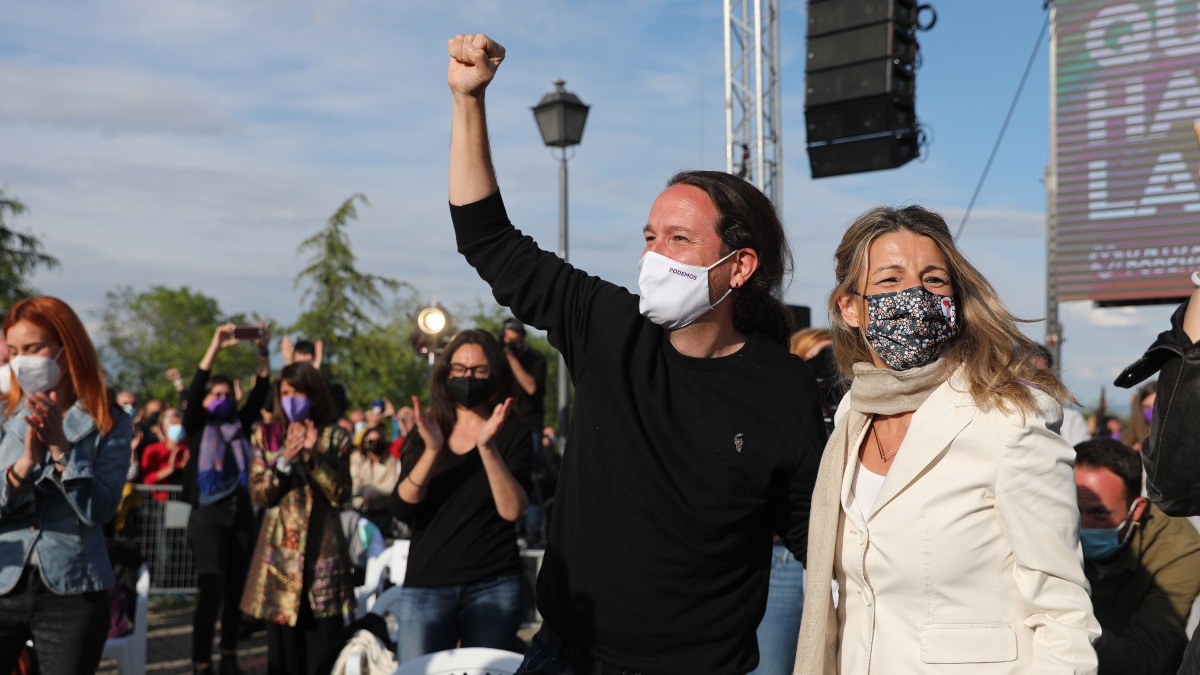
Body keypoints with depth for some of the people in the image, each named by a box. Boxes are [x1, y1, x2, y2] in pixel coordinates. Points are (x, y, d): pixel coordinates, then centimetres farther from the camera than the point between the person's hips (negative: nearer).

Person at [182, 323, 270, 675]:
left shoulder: (240, 425, 11)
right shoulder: (197, 426, 1)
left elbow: (260, 393, 3)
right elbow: (194, 391, -13)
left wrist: (263, 351, -9)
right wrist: (215, 347, -21)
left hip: (241, 515, 4)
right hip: (208, 516, -4)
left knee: (236, 590, 9)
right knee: (211, 590, -13)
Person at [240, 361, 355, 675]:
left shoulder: (335, 436, 3)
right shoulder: (267, 435, 7)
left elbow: (341, 495, -4)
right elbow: (258, 494, 0)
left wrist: (314, 456, -14)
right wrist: (285, 458, -14)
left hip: (323, 549, -1)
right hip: (280, 550, 1)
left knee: (324, 647, -2)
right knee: (283, 648, 3)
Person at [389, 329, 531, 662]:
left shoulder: (513, 433, 1)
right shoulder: (425, 434, 9)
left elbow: (512, 509, -13)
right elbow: (401, 509, -5)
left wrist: (487, 447, -24)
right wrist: (432, 450, -19)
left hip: (494, 586, -2)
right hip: (425, 586, 2)